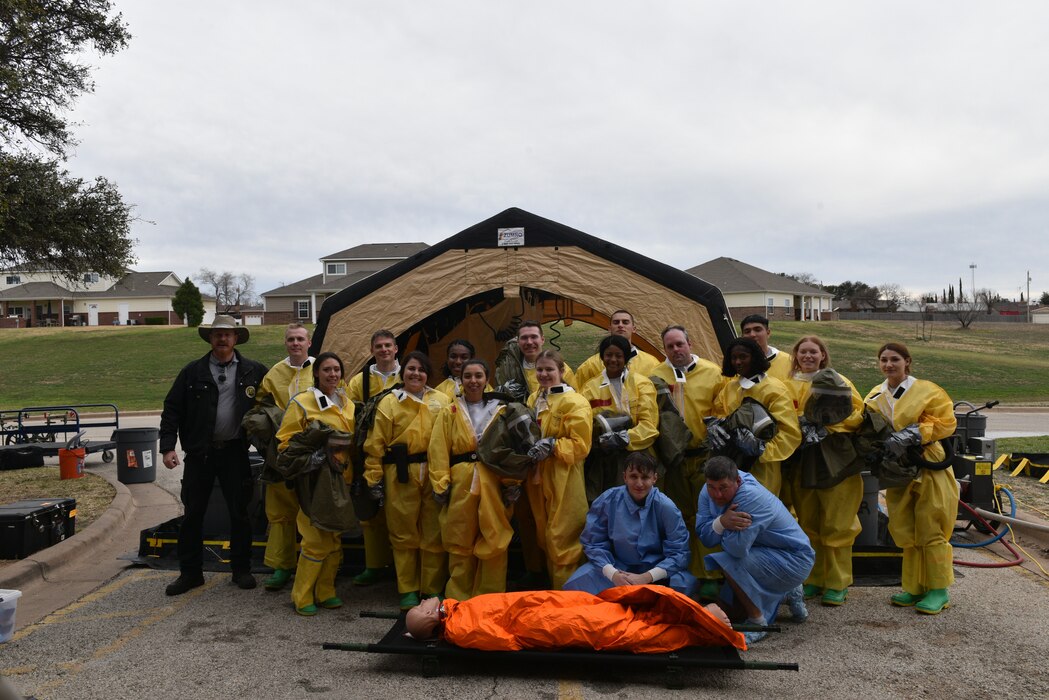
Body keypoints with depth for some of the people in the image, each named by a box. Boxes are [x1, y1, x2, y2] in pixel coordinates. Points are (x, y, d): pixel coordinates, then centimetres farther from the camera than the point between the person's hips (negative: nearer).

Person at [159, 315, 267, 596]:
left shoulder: (254, 371, 2)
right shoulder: (193, 372, 2)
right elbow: (172, 409, 1)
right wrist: (167, 446, -8)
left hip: (235, 452, 0)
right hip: (199, 452, 1)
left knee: (239, 512, 7)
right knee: (193, 513, 6)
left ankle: (241, 569, 21)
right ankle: (190, 572, 19)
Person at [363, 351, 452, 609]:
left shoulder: (442, 401, 6)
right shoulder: (389, 402, 4)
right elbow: (376, 444, 3)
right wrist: (374, 478, -1)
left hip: (434, 474, 1)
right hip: (400, 476, -1)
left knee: (434, 534, 7)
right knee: (403, 534, 7)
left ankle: (433, 590, 20)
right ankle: (408, 591, 20)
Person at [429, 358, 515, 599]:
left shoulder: (500, 411, 11)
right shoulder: (449, 412, 10)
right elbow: (438, 449, 2)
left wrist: (512, 481, -6)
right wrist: (440, 483, -8)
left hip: (492, 482, 0)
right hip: (460, 482, 0)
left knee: (493, 541, 2)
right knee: (460, 543, 5)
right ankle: (458, 599, 18)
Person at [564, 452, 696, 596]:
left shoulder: (666, 508, -11)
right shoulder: (607, 501, -9)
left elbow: (678, 552, -11)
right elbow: (593, 543, -4)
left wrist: (646, 578, -22)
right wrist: (613, 574, -21)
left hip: (656, 570, 0)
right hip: (617, 567, 0)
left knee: (684, 584, -30)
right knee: (576, 585, -24)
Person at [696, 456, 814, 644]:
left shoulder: (752, 497, -32)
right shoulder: (708, 492, -8)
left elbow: (738, 549, -35)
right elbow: (703, 536, -15)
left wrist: (722, 524, -16)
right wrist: (721, 522, -36)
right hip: (764, 552, 9)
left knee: (729, 564, -28)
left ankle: (757, 622, -8)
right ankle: (788, 593, 26)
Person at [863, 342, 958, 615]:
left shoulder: (927, 391, -5)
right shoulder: (874, 397, 8)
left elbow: (946, 422, -13)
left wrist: (913, 434, -24)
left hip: (929, 471, -5)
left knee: (930, 532, -2)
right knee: (906, 533, 9)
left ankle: (939, 591, 10)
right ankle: (915, 588, 20)